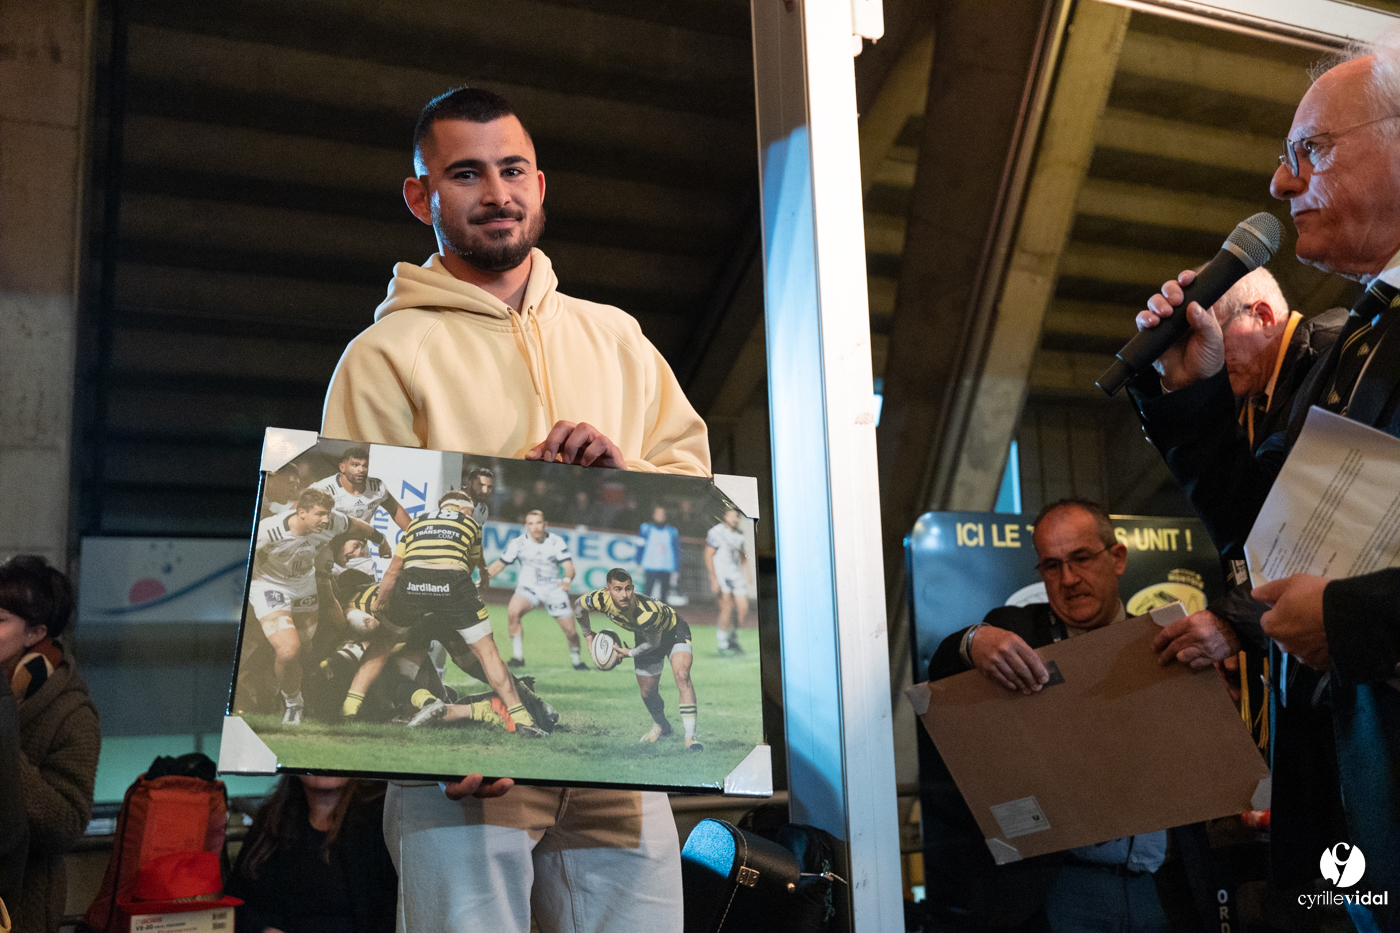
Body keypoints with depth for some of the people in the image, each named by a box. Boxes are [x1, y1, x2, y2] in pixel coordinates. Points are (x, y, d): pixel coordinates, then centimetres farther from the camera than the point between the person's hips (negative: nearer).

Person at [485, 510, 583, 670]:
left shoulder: (557, 542, -10)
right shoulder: (518, 543, -9)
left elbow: (569, 566, -18)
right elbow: (499, 564, 0)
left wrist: (567, 579, -41)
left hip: (554, 589, 0)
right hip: (528, 587, 0)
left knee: (570, 630, -4)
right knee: (513, 611, -31)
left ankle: (576, 660, 26)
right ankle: (517, 657, -20)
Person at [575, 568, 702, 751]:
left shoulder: (648, 612, -43)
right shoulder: (600, 600, -31)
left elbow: (653, 643, -22)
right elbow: (579, 607, -6)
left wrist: (629, 653, -12)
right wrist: (589, 636, 4)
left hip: (673, 631, -5)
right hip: (646, 636, 5)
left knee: (681, 674, -28)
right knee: (647, 692, 10)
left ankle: (690, 736, -26)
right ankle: (661, 727, 41)